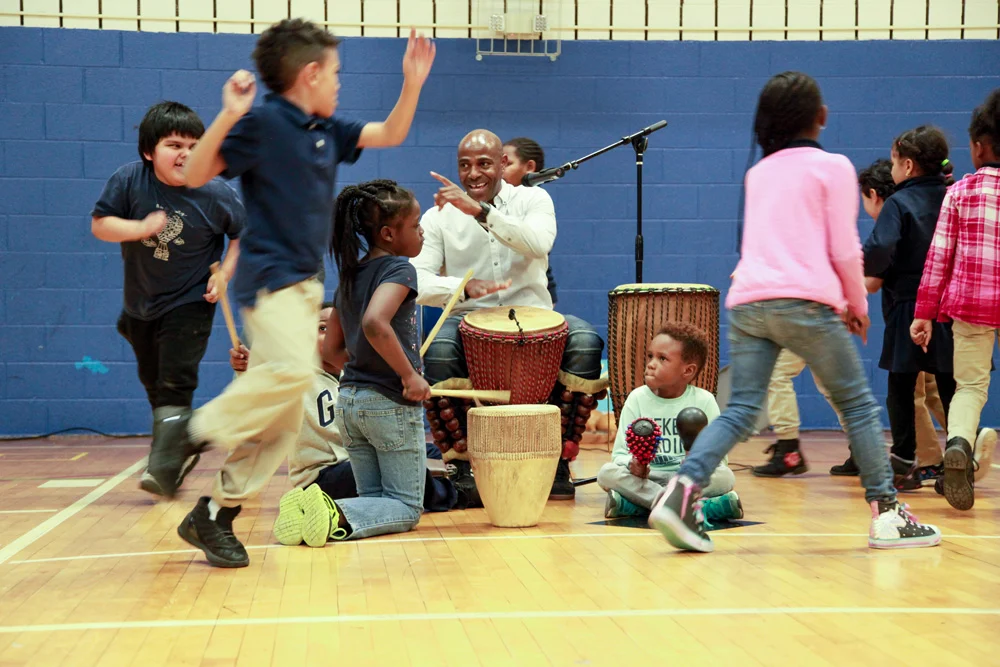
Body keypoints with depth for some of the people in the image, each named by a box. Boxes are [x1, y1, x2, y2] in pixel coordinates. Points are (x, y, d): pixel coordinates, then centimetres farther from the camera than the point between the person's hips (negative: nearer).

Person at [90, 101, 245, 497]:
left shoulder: (215, 194, -17)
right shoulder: (129, 180, -14)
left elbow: (243, 233, -2)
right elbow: (99, 224, -13)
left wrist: (225, 273, -13)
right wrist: (141, 228, -29)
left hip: (189, 303, -4)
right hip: (139, 301, 4)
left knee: (174, 383, -13)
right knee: (153, 382, 19)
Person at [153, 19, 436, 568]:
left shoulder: (327, 131, 14)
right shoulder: (263, 122, -7)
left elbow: (391, 134, 25)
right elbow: (195, 174, -12)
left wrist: (412, 83, 13)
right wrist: (228, 116, -25)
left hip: (304, 284, 8)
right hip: (269, 276, -8)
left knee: (282, 421, 3)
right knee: (293, 368, -31)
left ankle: (215, 515, 9)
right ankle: (192, 432, -14)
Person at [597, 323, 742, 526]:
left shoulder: (704, 401, -1)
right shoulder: (638, 399, 1)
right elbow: (621, 453, -1)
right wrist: (632, 464, -25)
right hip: (644, 477, 1)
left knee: (725, 477, -29)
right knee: (607, 472, -28)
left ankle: (634, 504, -33)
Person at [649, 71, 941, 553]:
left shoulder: (757, 173, 22)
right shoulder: (833, 167, 5)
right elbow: (845, 250, 1)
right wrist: (857, 305, 17)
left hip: (747, 301, 5)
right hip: (805, 301, -5)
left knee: (740, 410, 0)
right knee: (858, 405, 7)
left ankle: (682, 491, -20)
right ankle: (887, 515, 8)